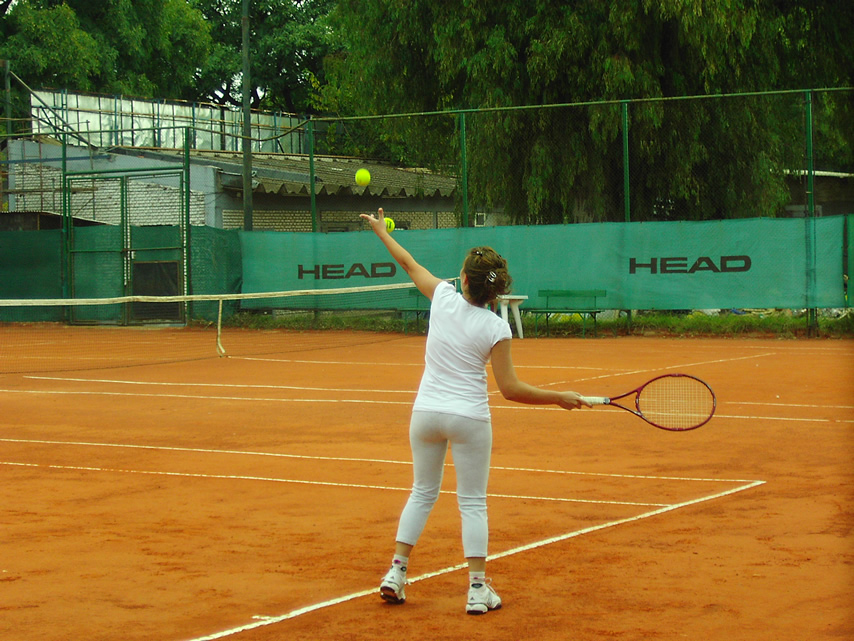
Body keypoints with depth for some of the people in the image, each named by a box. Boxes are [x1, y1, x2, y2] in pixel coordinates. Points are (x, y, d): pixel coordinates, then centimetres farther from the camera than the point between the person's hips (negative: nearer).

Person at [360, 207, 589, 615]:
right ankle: (477, 588, 2)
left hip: (426, 411, 3)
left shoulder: (444, 298, -6)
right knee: (472, 503, 5)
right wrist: (561, 398, -4)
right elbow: (511, 390, -13)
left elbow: (409, 264, 11)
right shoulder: (495, 329, -13)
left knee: (423, 493, 18)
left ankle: (397, 573, 15)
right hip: (469, 417, -3)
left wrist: (381, 230, 27)